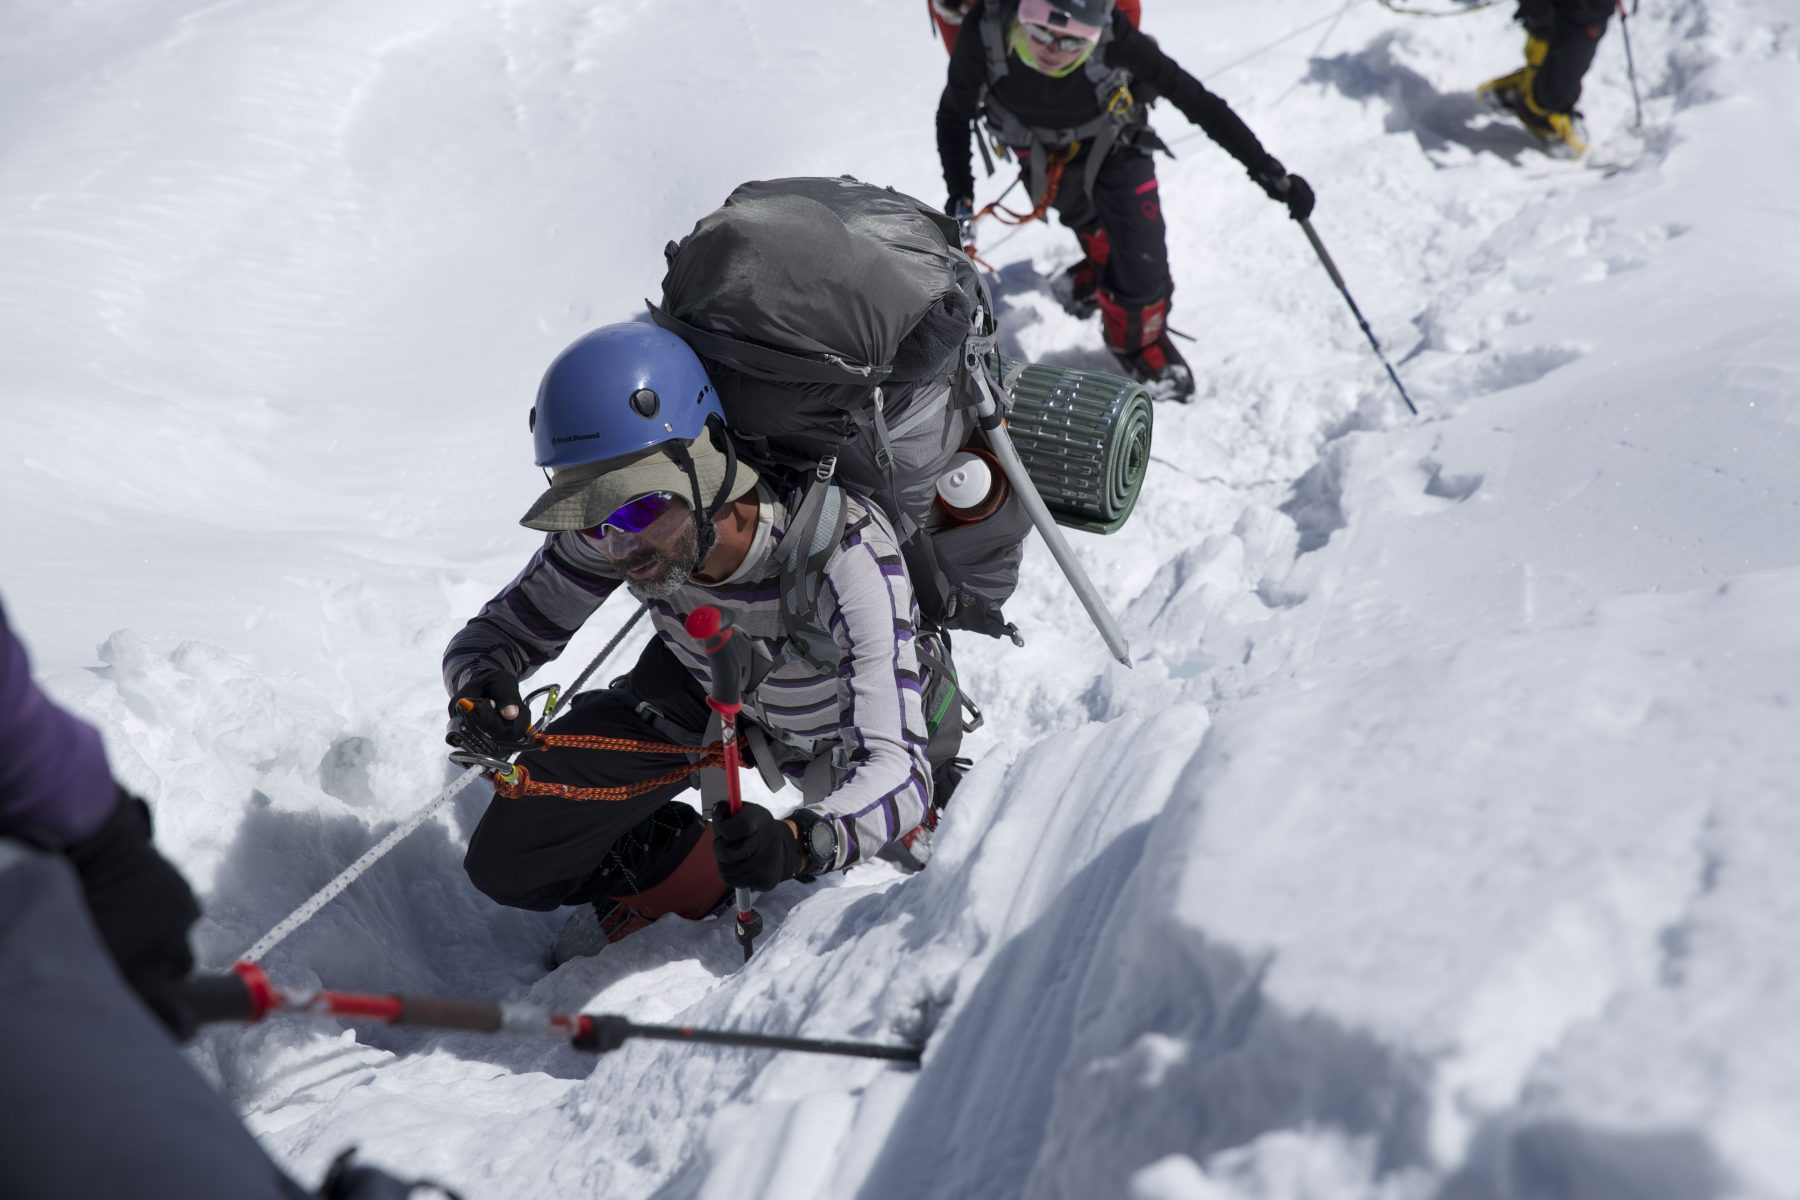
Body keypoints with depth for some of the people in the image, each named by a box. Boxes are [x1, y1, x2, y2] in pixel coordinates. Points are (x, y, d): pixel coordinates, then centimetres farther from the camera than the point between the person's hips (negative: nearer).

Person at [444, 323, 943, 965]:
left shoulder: (847, 551, -43)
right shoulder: (613, 530, -31)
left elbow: (899, 768, -47)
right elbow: (495, 633, -16)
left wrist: (801, 843, -68)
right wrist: (478, 685, -41)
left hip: (831, 722, -2)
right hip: (697, 690, 2)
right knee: (508, 861, -10)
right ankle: (690, 872, 12)